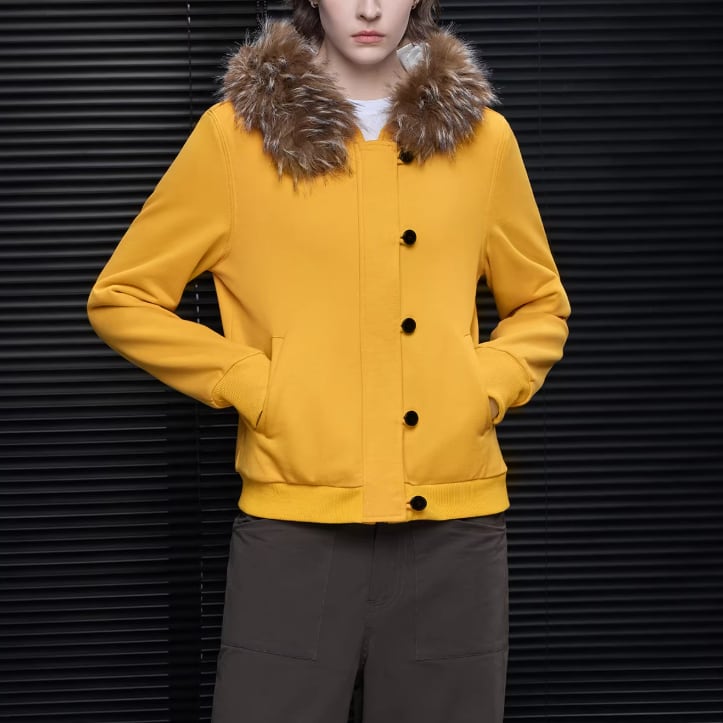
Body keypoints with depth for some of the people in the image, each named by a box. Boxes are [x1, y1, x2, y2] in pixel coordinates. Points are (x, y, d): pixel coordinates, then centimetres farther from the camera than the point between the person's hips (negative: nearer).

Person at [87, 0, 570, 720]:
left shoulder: (481, 136, 8)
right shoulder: (236, 132, 1)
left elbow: (541, 305, 21)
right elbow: (120, 298, 6)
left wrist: (489, 385, 2)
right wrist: (251, 382, -4)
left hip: (453, 526, 2)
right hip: (296, 524, -2)